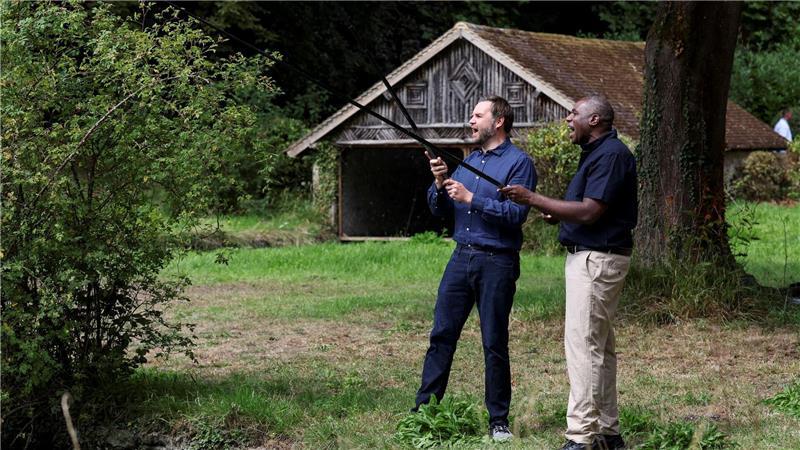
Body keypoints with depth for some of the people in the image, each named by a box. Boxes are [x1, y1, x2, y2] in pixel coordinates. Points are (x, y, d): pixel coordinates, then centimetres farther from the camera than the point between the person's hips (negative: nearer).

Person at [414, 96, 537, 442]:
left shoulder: (518, 162, -7)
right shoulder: (467, 161, 15)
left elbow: (516, 213, -19)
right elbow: (438, 209, 15)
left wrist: (470, 198, -19)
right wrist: (440, 185, -5)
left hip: (497, 262, -6)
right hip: (461, 257, 6)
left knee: (494, 343, 1)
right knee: (441, 334, 5)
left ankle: (499, 420, 10)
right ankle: (425, 407, 11)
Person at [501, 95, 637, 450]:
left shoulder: (611, 155, -16)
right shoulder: (597, 153, 17)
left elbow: (590, 212, -23)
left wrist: (534, 200, -19)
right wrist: (557, 215, 7)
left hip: (597, 260, -11)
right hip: (590, 257, 11)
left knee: (583, 345, -13)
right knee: (600, 347, 14)